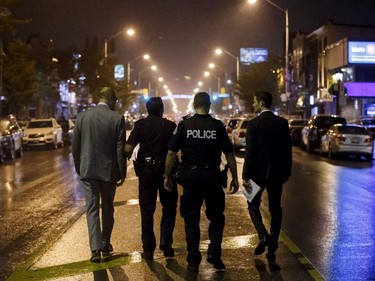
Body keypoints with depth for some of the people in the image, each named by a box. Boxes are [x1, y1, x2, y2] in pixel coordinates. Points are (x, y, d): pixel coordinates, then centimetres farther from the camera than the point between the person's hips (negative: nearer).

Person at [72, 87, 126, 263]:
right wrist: (122, 173, 2)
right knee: (107, 209, 15)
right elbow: (120, 150, -8)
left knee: (92, 209, 4)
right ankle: (105, 246, 25)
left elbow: (75, 148, 3)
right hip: (109, 170, -1)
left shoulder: (82, 117, -1)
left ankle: (96, 248, -7)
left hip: (88, 170, 1)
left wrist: (79, 169, 15)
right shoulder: (117, 119, -9)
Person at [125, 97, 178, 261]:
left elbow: (128, 149, -11)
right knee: (169, 207, 16)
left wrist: (127, 156, 10)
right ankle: (165, 240, 0)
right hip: (166, 169, -1)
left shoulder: (140, 124, -2)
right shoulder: (170, 126, -3)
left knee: (147, 210, 9)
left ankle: (148, 249, 10)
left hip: (146, 170, 1)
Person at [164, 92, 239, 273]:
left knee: (191, 220, 11)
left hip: (190, 176, 1)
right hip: (212, 176, 0)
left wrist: (167, 176, 7)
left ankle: (193, 262, 15)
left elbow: (171, 152, -3)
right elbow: (229, 154, 0)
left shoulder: (184, 125, -2)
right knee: (216, 217, 17)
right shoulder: (218, 126, -2)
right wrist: (234, 178, 9)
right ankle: (214, 254, 7)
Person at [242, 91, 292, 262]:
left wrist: (246, 176, -10)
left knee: (253, 204, 12)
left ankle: (263, 236, -9)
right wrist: (286, 172, 15)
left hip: (259, 171, -4)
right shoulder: (282, 123, 3)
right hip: (277, 172, 4)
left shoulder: (254, 124, -11)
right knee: (275, 208, 12)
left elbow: (250, 151, -14)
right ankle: (273, 245, 13)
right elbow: (287, 149, 6)